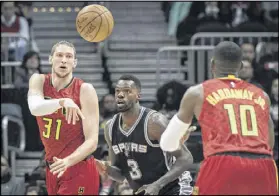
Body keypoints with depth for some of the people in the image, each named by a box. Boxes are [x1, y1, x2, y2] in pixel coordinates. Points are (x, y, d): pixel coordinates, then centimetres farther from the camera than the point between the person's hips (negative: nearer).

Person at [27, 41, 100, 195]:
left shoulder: (85, 90, -13)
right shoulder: (39, 81, -1)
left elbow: (92, 141, -18)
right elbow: (35, 108, -24)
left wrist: (68, 161, -35)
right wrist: (62, 102, -41)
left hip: (79, 169, -5)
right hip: (53, 168, 5)